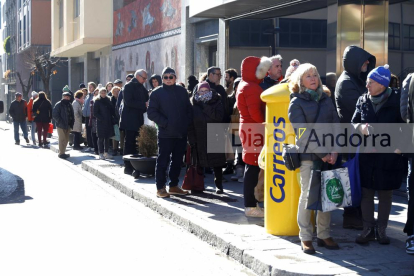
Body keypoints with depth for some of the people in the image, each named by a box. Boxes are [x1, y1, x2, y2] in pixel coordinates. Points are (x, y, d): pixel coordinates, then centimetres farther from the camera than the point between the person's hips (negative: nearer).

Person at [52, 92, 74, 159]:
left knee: (66, 139, 11)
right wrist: (60, 122, -17)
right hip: (61, 126, -7)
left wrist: (71, 124, 7)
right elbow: (55, 115, -12)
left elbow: (72, 115, 20)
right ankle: (61, 153, -1)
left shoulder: (69, 105, 15)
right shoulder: (58, 105, -7)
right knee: (62, 139, -6)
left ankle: (62, 152, 20)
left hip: (68, 126, 7)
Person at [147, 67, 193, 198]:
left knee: (177, 161, 11)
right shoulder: (157, 93, -1)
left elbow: (189, 109, 17)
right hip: (165, 133, -5)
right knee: (163, 161, -3)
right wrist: (165, 123, -14)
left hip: (181, 133, 5)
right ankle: (160, 188, 3)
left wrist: (188, 122, 0)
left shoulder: (182, 91, 11)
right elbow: (152, 113, -6)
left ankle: (174, 186, 21)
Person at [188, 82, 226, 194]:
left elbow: (219, 117, -15)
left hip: (215, 137, -1)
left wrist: (206, 106, -19)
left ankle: (218, 185, 10)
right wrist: (192, 139, -5)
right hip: (200, 138, 1)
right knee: (200, 162, 0)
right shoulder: (194, 104, 5)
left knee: (217, 163, 1)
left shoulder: (216, 102, 2)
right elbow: (190, 123, 3)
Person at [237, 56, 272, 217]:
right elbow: (255, 113, -21)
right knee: (253, 168, -8)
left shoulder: (245, 86, 19)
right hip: (254, 130, -11)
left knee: (252, 168, 13)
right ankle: (250, 206, -5)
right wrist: (266, 122, -7)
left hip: (249, 128, 11)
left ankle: (250, 204, 19)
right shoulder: (251, 88, -14)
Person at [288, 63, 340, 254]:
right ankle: (305, 237, 7)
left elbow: (335, 126, 8)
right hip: (308, 155, -4)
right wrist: (322, 153, -13)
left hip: (328, 156, 4)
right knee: (307, 195, -1)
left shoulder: (326, 100, 15)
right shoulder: (296, 103, 0)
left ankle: (324, 234, 15)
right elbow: (303, 133, -8)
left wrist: (334, 150, -6)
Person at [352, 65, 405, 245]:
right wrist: (361, 127, -11)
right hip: (367, 154, 3)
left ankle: (381, 230, 20)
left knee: (385, 194, 8)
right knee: (366, 193, 6)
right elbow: (353, 122, 11)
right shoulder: (363, 100, 4)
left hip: (388, 156, -3)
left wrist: (399, 146, -10)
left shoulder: (396, 100, -6)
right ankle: (368, 229, 18)